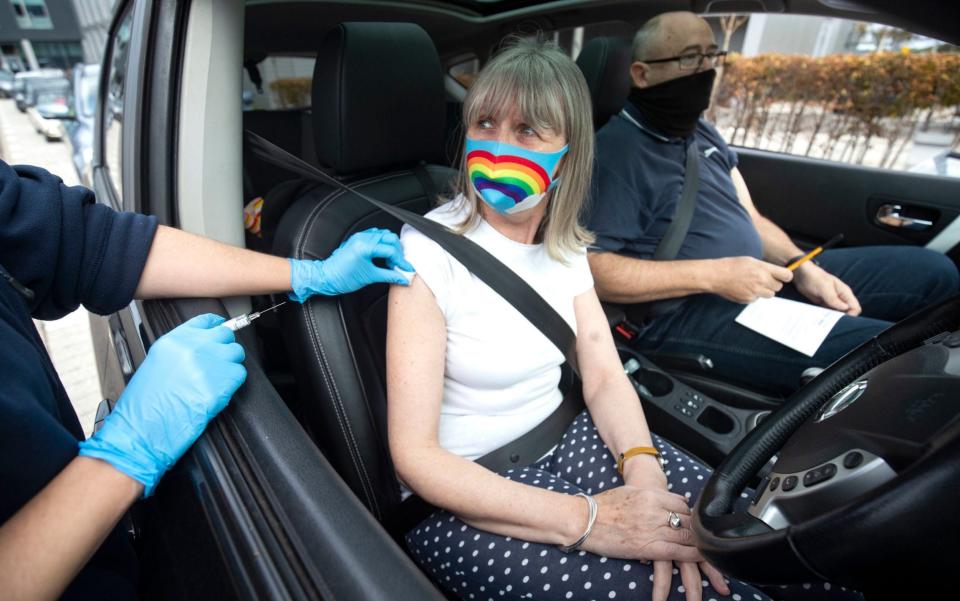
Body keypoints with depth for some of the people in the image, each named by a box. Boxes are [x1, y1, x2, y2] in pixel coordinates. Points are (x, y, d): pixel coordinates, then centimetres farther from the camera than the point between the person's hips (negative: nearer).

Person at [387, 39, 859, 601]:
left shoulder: (564, 243, -1)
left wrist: (644, 471, -21)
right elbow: (415, 453, -21)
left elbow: (605, 376, -1)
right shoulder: (430, 250, -19)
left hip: (565, 442, 5)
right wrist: (584, 519, -27)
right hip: (467, 497, -4)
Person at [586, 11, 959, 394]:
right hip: (686, 313, -9)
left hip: (761, 281, 9)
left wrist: (803, 268, -1)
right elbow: (589, 268, -23)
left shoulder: (702, 133, 16)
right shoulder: (613, 151, -14)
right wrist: (711, 275, -23)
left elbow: (749, 219, 18)